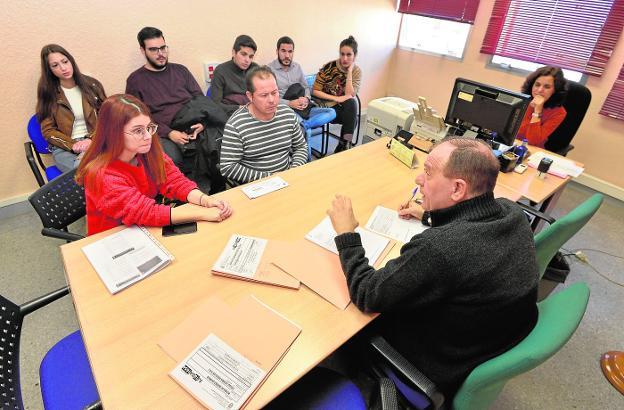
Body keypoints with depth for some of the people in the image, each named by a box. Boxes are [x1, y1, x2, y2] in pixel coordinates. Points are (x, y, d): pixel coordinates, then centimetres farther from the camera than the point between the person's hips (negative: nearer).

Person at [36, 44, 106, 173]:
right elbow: (48, 130, 5)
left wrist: (92, 139, -11)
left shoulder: (91, 84, 8)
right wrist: (73, 145, -13)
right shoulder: (48, 93, 7)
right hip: (64, 148, 0)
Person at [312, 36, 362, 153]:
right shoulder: (329, 67, -12)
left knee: (351, 103, -30)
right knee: (352, 119, -27)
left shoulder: (357, 71, -3)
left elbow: (349, 95, -17)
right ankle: (345, 145, -9)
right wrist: (336, 98, -20)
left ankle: (343, 145, -20)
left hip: (345, 107, 4)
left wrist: (349, 71, -19)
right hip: (326, 106, -3)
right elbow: (315, 91, -12)